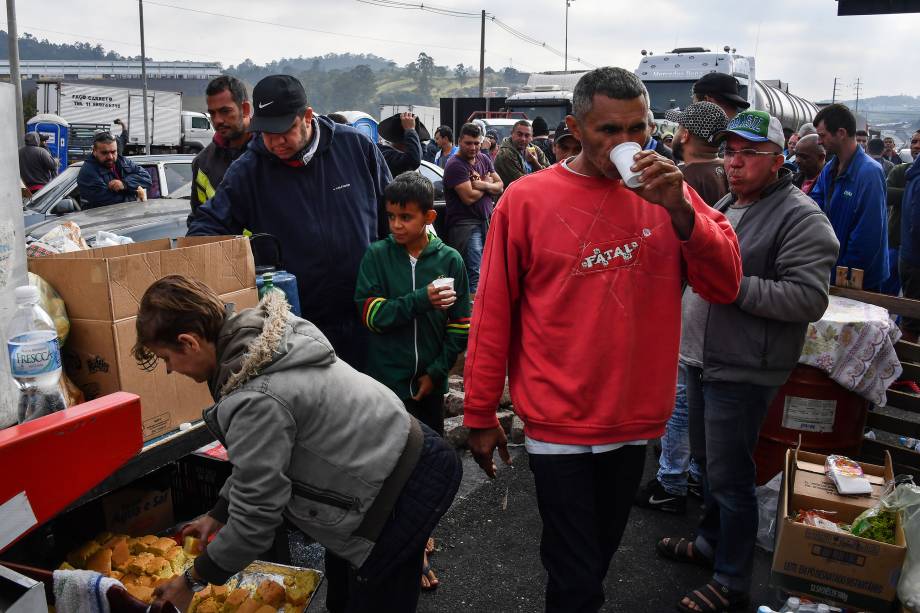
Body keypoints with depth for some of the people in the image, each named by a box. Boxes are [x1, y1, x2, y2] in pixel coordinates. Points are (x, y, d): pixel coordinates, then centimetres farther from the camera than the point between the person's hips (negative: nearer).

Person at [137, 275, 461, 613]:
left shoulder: (256, 400, -30)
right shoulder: (262, 339, -1)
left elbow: (256, 516, -20)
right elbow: (255, 455, 13)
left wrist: (193, 580, -5)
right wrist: (217, 514, 19)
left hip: (409, 483, -9)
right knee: (341, 578, 24)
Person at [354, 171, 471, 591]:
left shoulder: (449, 260, -3)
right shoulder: (377, 256, -4)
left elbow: (460, 326, -1)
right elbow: (370, 312, -12)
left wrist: (437, 371, -6)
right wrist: (422, 300, -22)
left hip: (430, 381, 2)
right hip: (387, 379, -1)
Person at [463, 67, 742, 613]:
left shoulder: (667, 193, -1)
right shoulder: (528, 199, -10)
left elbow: (726, 285, -7)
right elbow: (494, 314, -6)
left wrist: (679, 209, -22)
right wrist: (481, 415, -1)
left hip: (635, 418, 4)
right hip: (559, 420, -3)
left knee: (600, 555, 24)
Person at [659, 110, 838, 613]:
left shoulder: (800, 217, -14)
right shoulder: (725, 205, 13)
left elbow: (809, 299, -23)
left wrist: (732, 285, -25)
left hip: (742, 371, -8)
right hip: (703, 359, 8)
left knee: (728, 477, -1)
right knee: (707, 460, 21)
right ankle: (710, 541, 41)